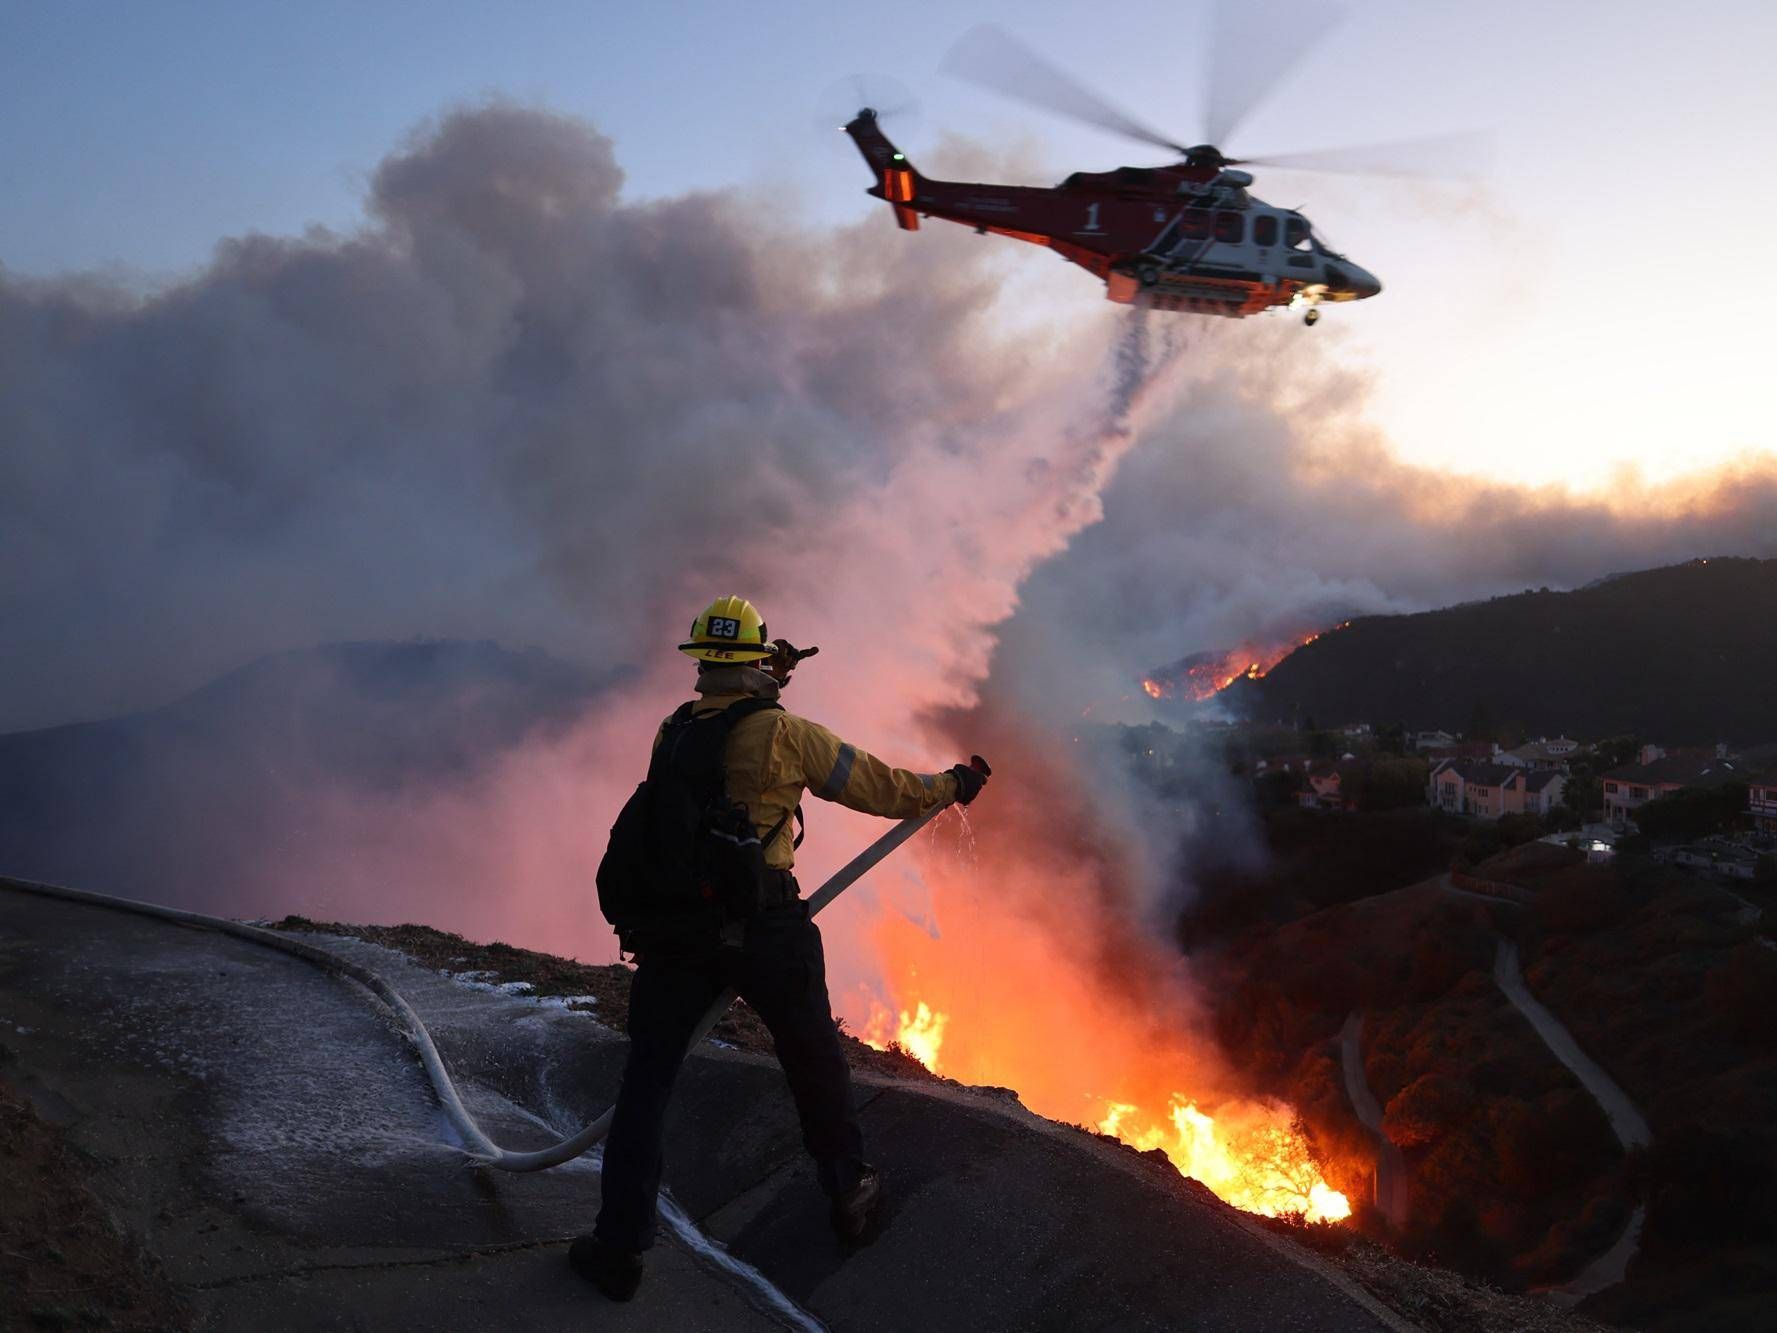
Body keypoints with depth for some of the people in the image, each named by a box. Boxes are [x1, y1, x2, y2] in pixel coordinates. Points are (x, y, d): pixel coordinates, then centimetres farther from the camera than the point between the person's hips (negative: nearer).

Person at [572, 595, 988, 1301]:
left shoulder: (671, 733, 6)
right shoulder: (787, 733, -6)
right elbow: (880, 787, 1)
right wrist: (950, 784, 17)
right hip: (763, 926, -3)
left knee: (646, 1081, 12)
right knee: (815, 1061, 19)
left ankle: (619, 1247, 12)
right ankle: (848, 1194, 36)